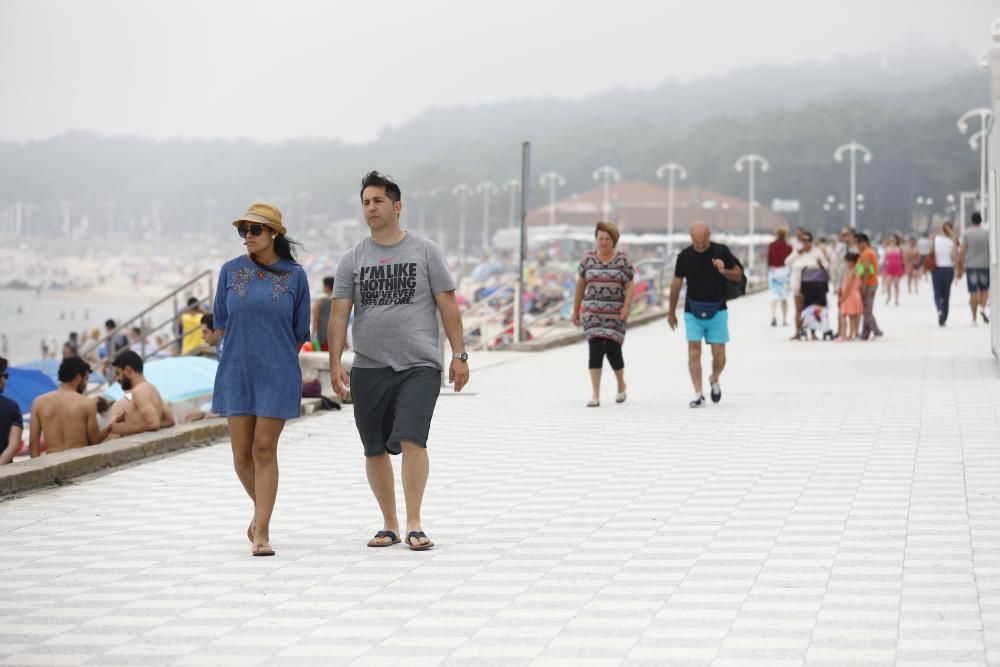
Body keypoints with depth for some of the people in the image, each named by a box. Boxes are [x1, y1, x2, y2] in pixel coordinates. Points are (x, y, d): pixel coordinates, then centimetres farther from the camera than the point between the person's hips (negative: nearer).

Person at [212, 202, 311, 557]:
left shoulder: (294, 275, -2)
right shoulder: (231, 271, 2)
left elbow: (300, 332, 7)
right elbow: (221, 321, 12)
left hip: (278, 374, -2)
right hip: (236, 373, 2)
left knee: (265, 449, -5)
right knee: (242, 454, 4)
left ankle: (261, 532, -1)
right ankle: (261, 509, 30)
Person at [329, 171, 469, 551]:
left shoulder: (425, 252, 4)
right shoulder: (353, 260, 9)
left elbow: (448, 306, 4)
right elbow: (339, 313, 5)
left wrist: (459, 355, -2)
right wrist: (335, 363, -5)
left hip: (419, 367, -3)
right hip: (369, 368, 3)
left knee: (412, 439, -18)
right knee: (374, 450, 7)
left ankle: (414, 525, -14)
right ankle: (389, 525, 19)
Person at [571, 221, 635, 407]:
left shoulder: (623, 259, 2)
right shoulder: (588, 259, 6)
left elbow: (630, 286, 0)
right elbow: (580, 285, 11)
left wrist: (626, 307, -15)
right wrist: (576, 310, 12)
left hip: (615, 313, -1)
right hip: (592, 312, 1)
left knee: (613, 349, -3)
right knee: (596, 349, -9)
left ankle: (621, 385, 27)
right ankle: (595, 395, -9)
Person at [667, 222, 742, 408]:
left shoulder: (721, 251, -3)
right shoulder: (685, 256, 0)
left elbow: (738, 275, 5)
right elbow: (677, 283, 9)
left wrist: (724, 271, -17)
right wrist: (671, 312, 14)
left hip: (717, 311, 0)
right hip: (693, 312, 0)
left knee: (719, 355, 0)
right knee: (694, 350, -11)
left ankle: (714, 380, 31)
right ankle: (698, 395, -9)